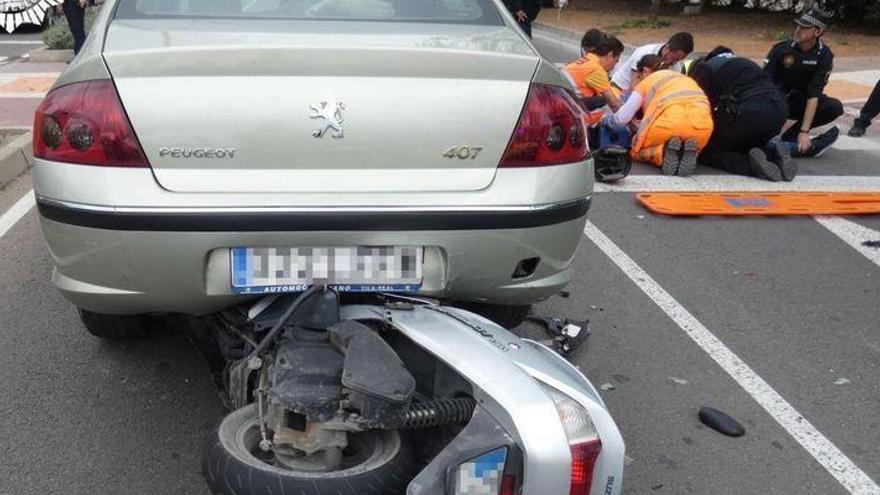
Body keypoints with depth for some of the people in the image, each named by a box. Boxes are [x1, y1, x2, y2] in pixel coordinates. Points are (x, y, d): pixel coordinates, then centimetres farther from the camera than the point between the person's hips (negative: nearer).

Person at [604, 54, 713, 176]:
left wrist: (606, 120, 36)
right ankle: (688, 151, -1)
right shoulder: (684, 77, 35)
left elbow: (622, 118, 13)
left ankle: (662, 153, -7)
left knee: (636, 151, 25)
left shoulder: (646, 81, 20)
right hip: (703, 124, 4)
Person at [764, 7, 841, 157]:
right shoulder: (782, 49, -17)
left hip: (800, 101, 1)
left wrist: (804, 131, -29)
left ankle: (791, 134, -15)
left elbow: (813, 95, -22)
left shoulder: (824, 56, -16)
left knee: (835, 107, -25)